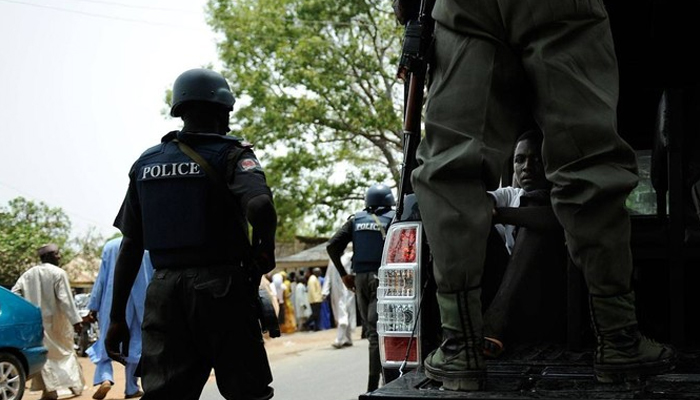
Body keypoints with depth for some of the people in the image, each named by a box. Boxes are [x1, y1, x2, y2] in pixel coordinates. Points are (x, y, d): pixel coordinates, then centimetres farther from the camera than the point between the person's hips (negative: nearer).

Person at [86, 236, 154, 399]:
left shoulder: (110, 246, 0)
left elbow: (102, 278, -1)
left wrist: (93, 307, 2)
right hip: (139, 305, 0)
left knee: (106, 343, 8)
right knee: (134, 344, 10)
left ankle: (105, 378, -15)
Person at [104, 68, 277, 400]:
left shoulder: (146, 163, 11)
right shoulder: (230, 155, -3)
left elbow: (129, 247, 9)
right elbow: (260, 206, -24)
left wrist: (117, 316, 11)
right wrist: (265, 248, -3)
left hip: (164, 291, 4)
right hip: (221, 288, -4)